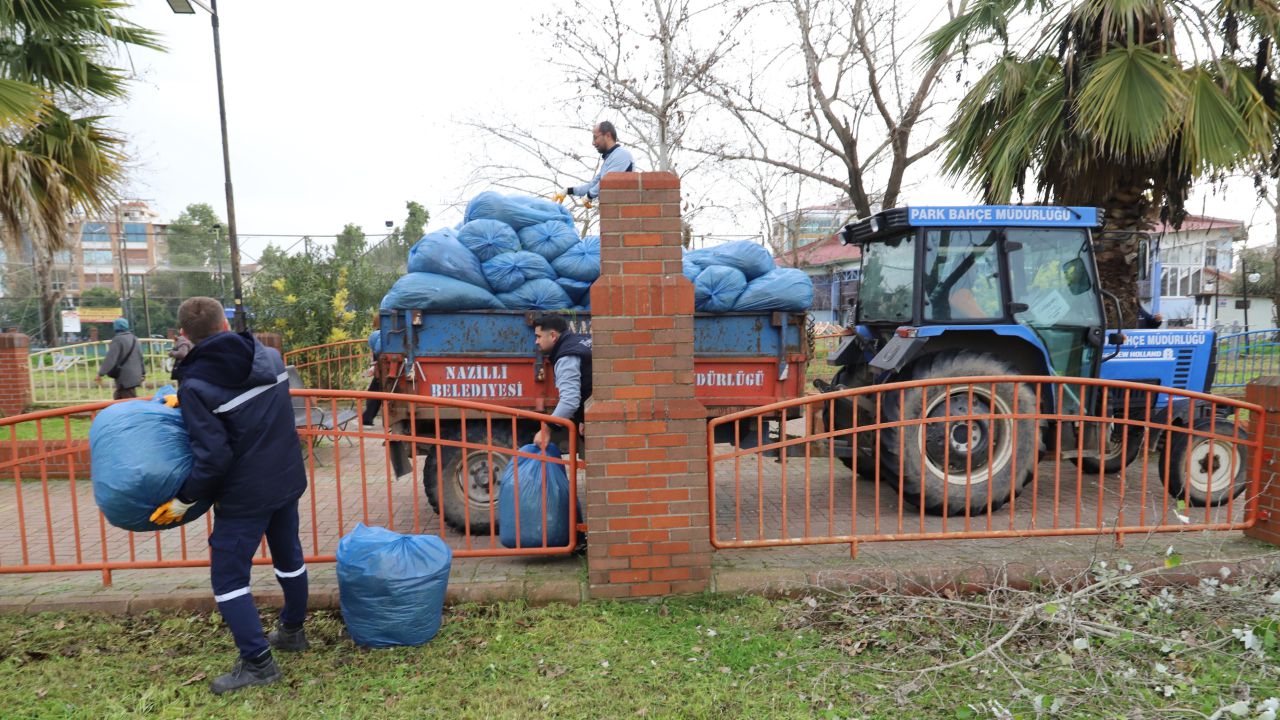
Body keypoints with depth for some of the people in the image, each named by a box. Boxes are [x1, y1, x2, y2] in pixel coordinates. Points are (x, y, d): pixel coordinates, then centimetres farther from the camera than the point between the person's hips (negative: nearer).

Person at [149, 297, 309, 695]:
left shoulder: (196, 385, -18)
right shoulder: (270, 357, -1)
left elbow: (213, 455, -21)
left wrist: (182, 501, -8)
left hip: (244, 494, -7)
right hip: (288, 480, 7)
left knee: (228, 576, 6)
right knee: (289, 557, 22)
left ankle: (257, 662, 9)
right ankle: (292, 630, 39)